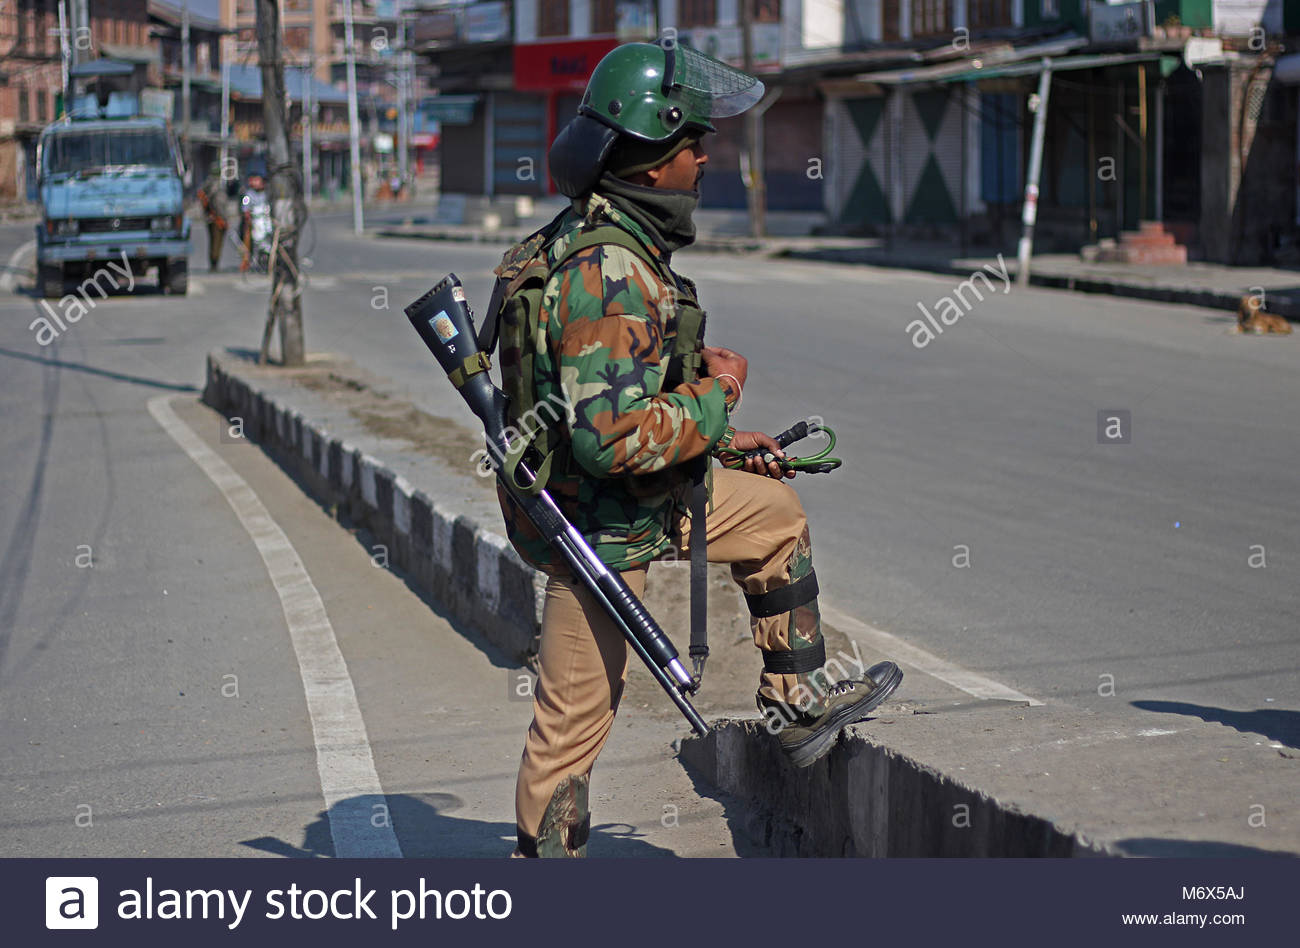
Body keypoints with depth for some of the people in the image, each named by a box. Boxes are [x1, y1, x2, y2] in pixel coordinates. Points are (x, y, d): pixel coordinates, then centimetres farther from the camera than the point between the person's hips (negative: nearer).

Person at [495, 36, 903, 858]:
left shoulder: (611, 239, 3)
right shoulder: (606, 273, -30)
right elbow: (612, 436, -36)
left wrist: (717, 440, 17)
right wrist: (715, 398, -21)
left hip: (646, 495, 10)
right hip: (600, 526, -10)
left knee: (774, 510, 24)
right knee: (578, 716, 4)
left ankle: (801, 698, 33)